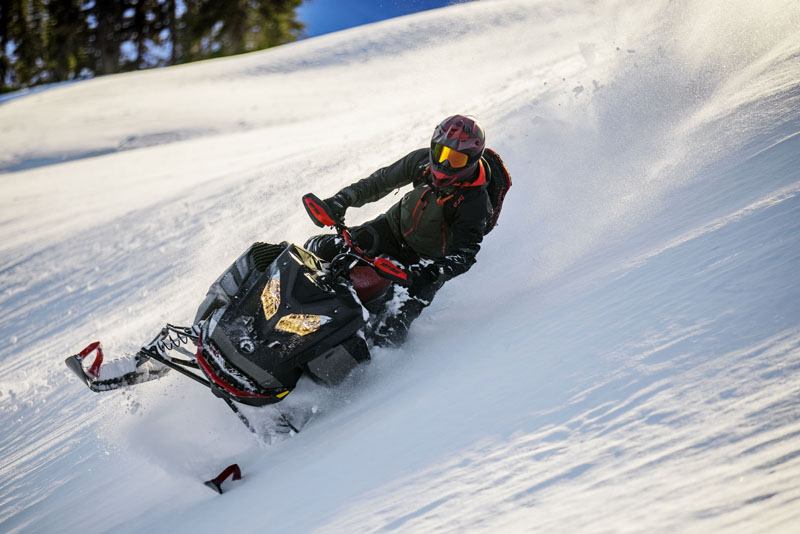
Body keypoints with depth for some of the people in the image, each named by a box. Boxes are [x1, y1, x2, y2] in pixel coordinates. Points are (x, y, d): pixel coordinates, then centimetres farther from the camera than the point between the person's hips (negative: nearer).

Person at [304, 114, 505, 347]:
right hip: (394, 228, 5)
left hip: (428, 260, -5)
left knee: (388, 330, -25)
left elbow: (464, 255, -29)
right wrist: (344, 198, -10)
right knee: (319, 249, -5)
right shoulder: (424, 161, -15)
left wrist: (433, 271, -48)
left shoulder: (474, 203, -28)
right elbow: (383, 180, 0)